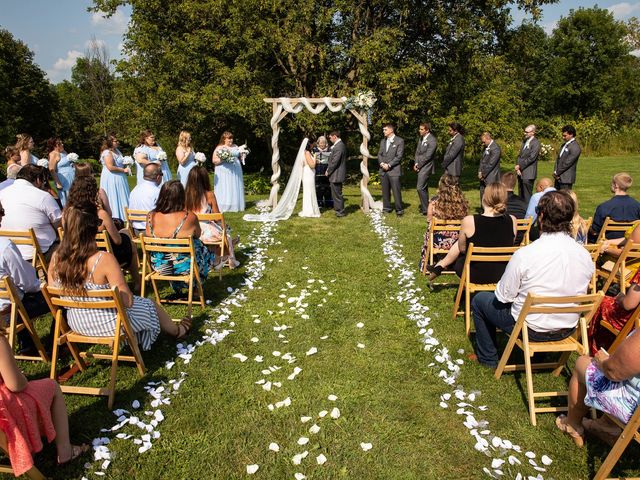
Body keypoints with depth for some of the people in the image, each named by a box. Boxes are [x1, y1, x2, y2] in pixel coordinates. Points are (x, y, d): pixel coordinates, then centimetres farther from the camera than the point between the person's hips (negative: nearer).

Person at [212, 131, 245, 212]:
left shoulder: (235, 146, 13)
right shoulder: (219, 148, -2)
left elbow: (240, 157, 23)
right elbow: (214, 160, -8)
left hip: (235, 172, 5)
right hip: (224, 173, -5)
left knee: (235, 188, 5)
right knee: (224, 190, -5)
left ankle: (236, 206, 11)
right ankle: (223, 208, -4)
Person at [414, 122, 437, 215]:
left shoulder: (432, 140, -16)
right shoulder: (421, 138, 11)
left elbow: (428, 156, -19)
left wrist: (418, 165, -12)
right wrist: (416, 164, 1)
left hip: (426, 167, -8)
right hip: (420, 166, 8)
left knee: (420, 188, -12)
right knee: (424, 188, 13)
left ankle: (425, 209, -4)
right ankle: (424, 207, 20)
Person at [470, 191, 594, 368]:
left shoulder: (524, 254, -27)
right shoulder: (585, 255, -11)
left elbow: (504, 296, -16)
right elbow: (581, 294, 5)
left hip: (532, 329, -5)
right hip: (567, 330, 6)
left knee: (479, 300, 17)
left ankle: (487, 357, 29)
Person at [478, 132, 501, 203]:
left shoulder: (495, 148, -14)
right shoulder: (486, 147, 14)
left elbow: (491, 164, -17)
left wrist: (483, 175, -12)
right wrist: (480, 172, 3)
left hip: (491, 178, -9)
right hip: (484, 177, 9)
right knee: (483, 196, 12)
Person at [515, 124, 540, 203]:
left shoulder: (536, 143, -10)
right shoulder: (524, 141, 16)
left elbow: (531, 158, -17)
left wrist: (520, 166, -11)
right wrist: (517, 167, 1)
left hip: (528, 174, -8)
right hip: (521, 173, 8)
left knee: (527, 197, -5)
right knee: (521, 195, 12)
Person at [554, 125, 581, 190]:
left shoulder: (575, 147, -14)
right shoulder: (564, 145, 15)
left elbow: (567, 163, -18)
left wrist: (557, 173, -11)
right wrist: (555, 172, -1)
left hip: (566, 178, -8)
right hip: (558, 177, 8)